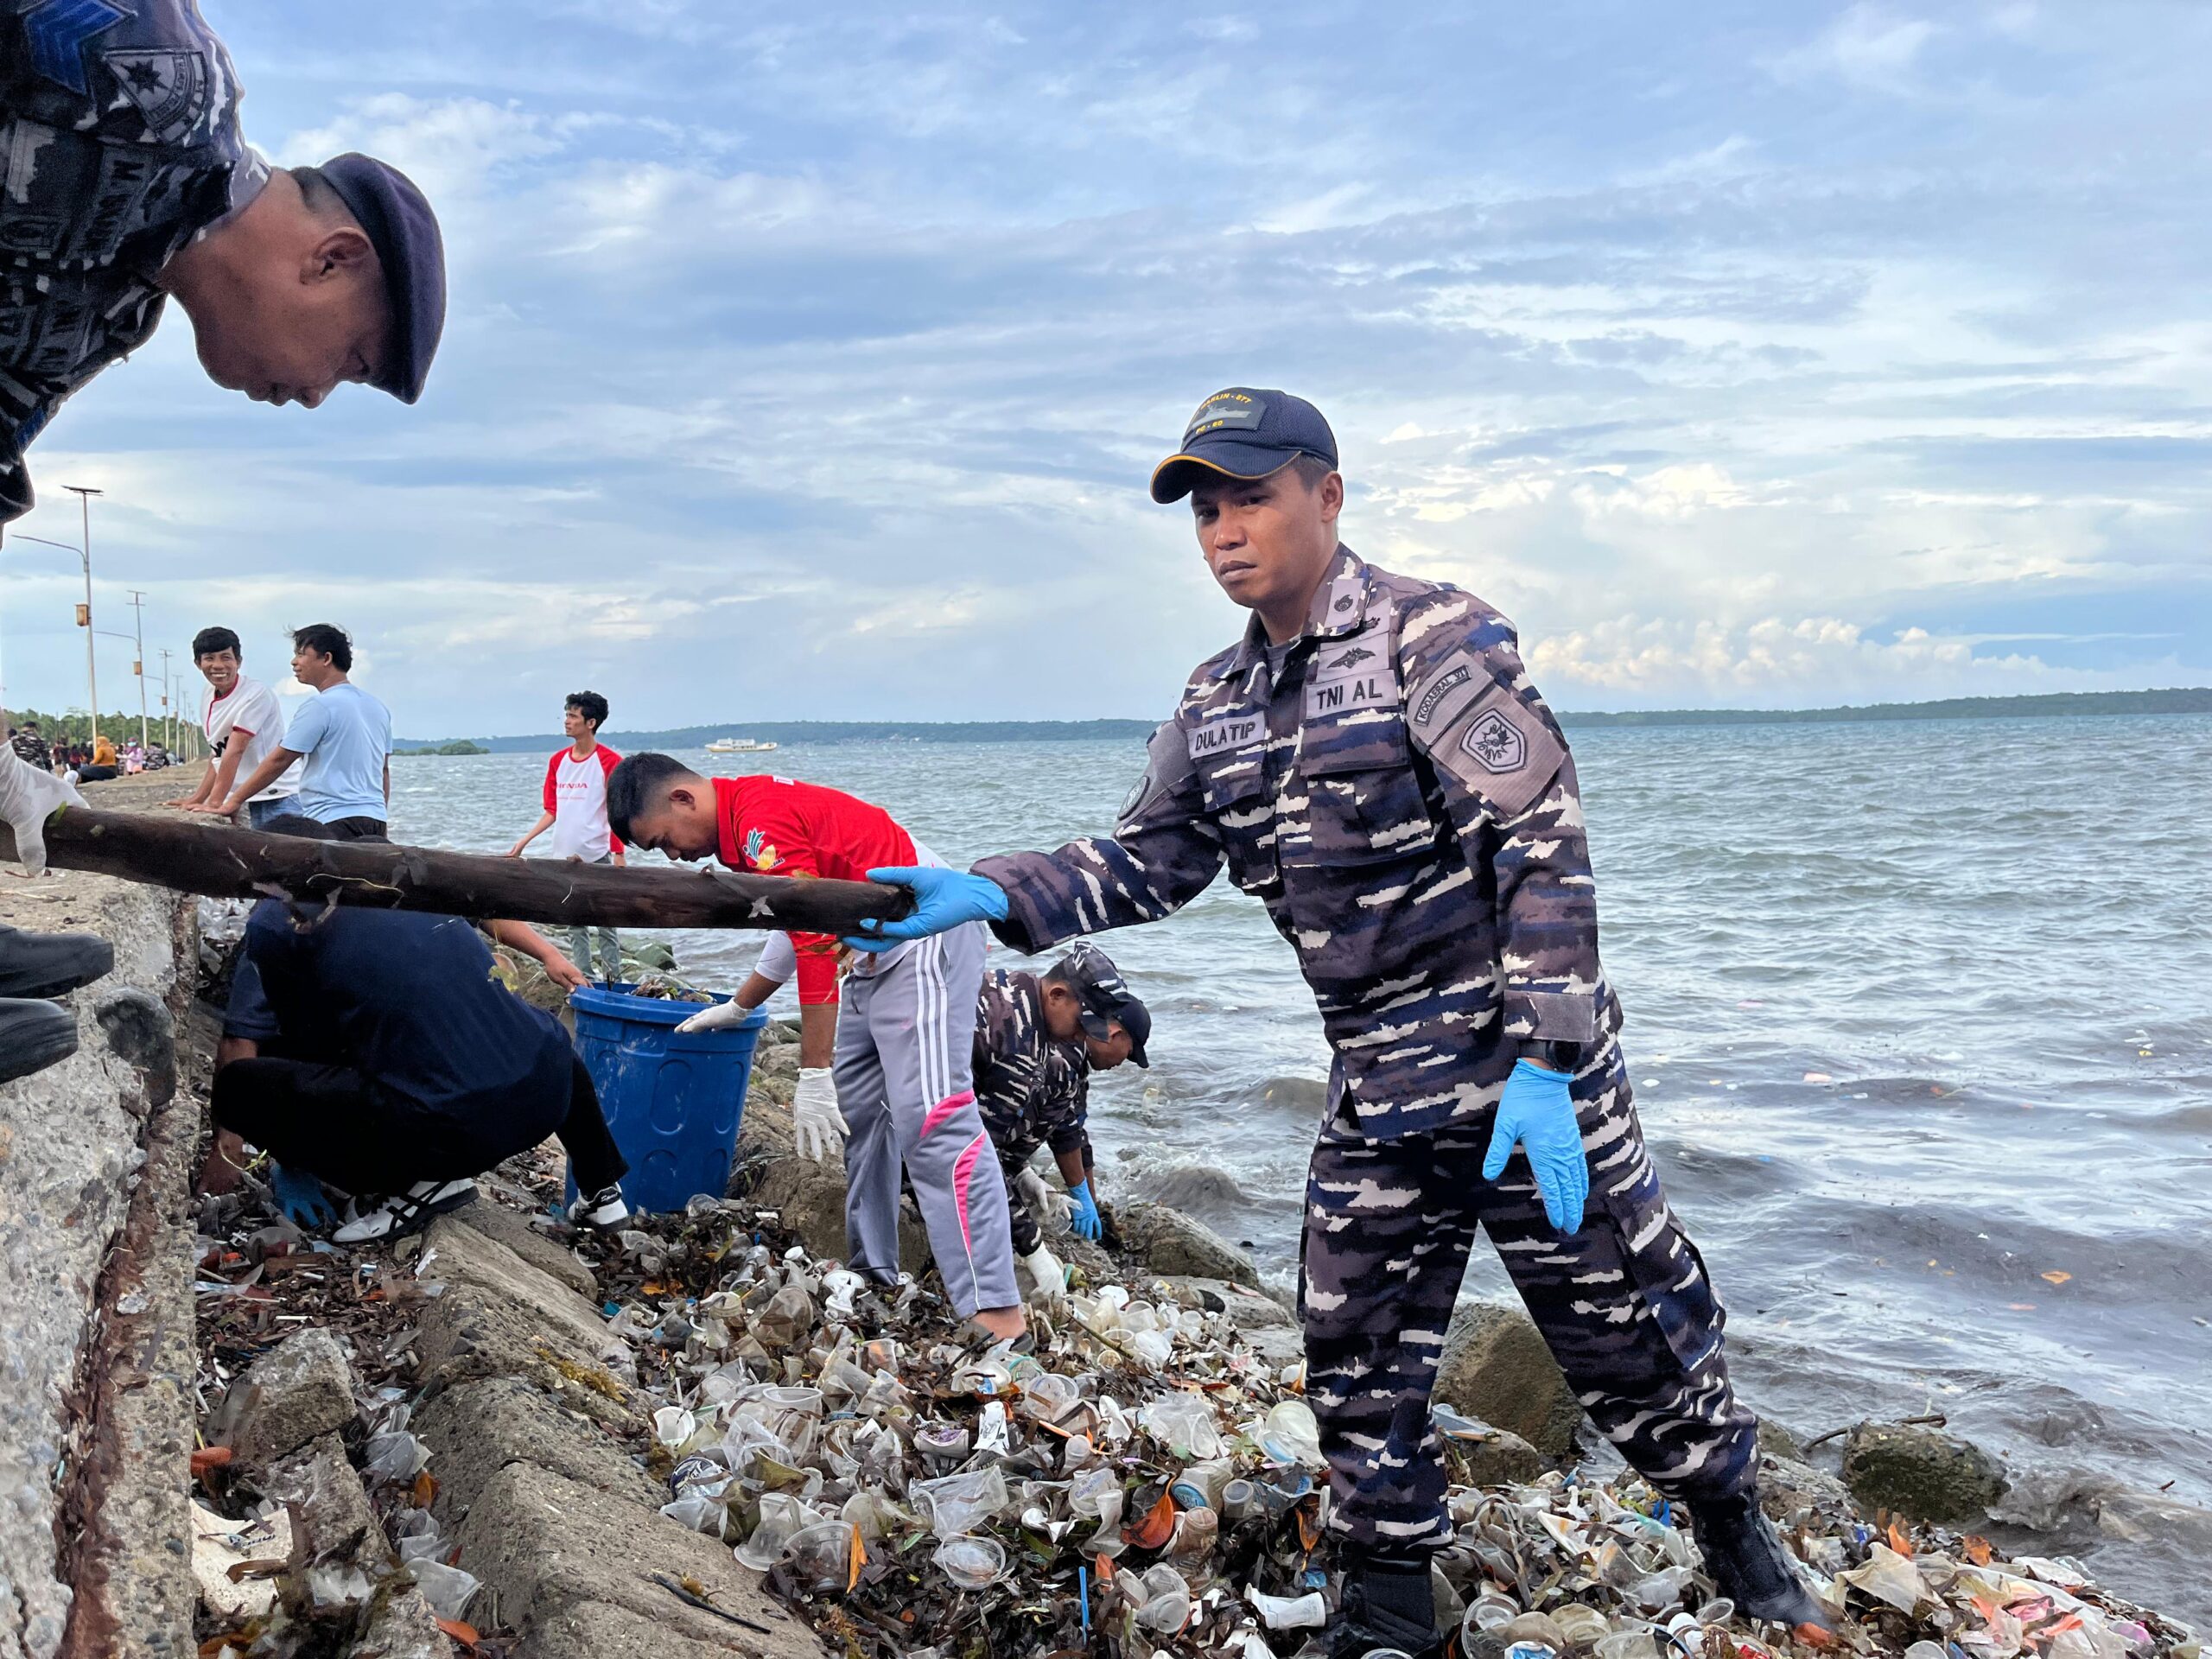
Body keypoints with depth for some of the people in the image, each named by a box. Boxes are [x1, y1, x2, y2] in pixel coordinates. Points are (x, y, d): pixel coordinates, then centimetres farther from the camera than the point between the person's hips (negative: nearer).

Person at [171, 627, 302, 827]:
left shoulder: (256, 694, -13)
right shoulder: (208, 700, 12)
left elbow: (235, 751, -19)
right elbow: (219, 757, 17)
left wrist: (214, 803, -23)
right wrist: (195, 801, 11)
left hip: (277, 798, -7)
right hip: (239, 802, 7)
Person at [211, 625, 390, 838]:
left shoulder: (319, 707, -8)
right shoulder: (378, 708, 15)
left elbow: (278, 760, -7)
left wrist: (234, 801, -1)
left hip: (334, 821, -8)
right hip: (375, 820, 8)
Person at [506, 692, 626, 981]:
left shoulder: (609, 761, -7)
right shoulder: (558, 760, 10)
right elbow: (552, 810, 15)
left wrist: (619, 854, -13)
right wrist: (524, 841, 7)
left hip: (598, 857, -6)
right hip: (565, 855, 6)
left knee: (605, 924, -2)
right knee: (575, 925, 10)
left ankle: (613, 980, 5)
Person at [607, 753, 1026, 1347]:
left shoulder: (764, 827, -20)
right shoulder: (746, 814, 12)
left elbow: (817, 948, -23)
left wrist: (814, 1077, -21)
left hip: (924, 936, -11)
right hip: (880, 947, 11)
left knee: (930, 1119, -18)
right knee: (855, 1108, 13)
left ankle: (998, 1314, -20)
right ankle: (872, 1269, 21)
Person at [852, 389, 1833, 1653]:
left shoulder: (1431, 635, -12)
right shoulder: (1217, 706, 8)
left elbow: (1543, 849, -16)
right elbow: (1145, 861, 5)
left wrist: (1541, 1065, -21)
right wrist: (991, 896, -14)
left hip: (1527, 1064, -5)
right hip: (1376, 1090, 6)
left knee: (1627, 1322, 7)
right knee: (1360, 1355, 10)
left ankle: (1734, 1525, 34)